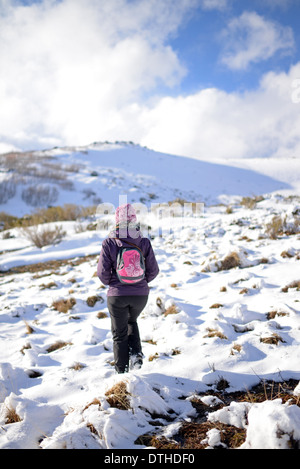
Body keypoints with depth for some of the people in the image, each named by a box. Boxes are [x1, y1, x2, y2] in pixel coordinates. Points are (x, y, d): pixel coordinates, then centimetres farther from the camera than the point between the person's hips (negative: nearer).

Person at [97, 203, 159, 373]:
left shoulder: (109, 243, -12)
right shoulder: (144, 242, -8)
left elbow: (102, 272, -11)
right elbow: (153, 270, -4)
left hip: (117, 295, -2)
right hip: (141, 294, 2)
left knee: (120, 334, 16)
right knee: (132, 321, 31)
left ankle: (122, 372, 21)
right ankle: (136, 353, 13)